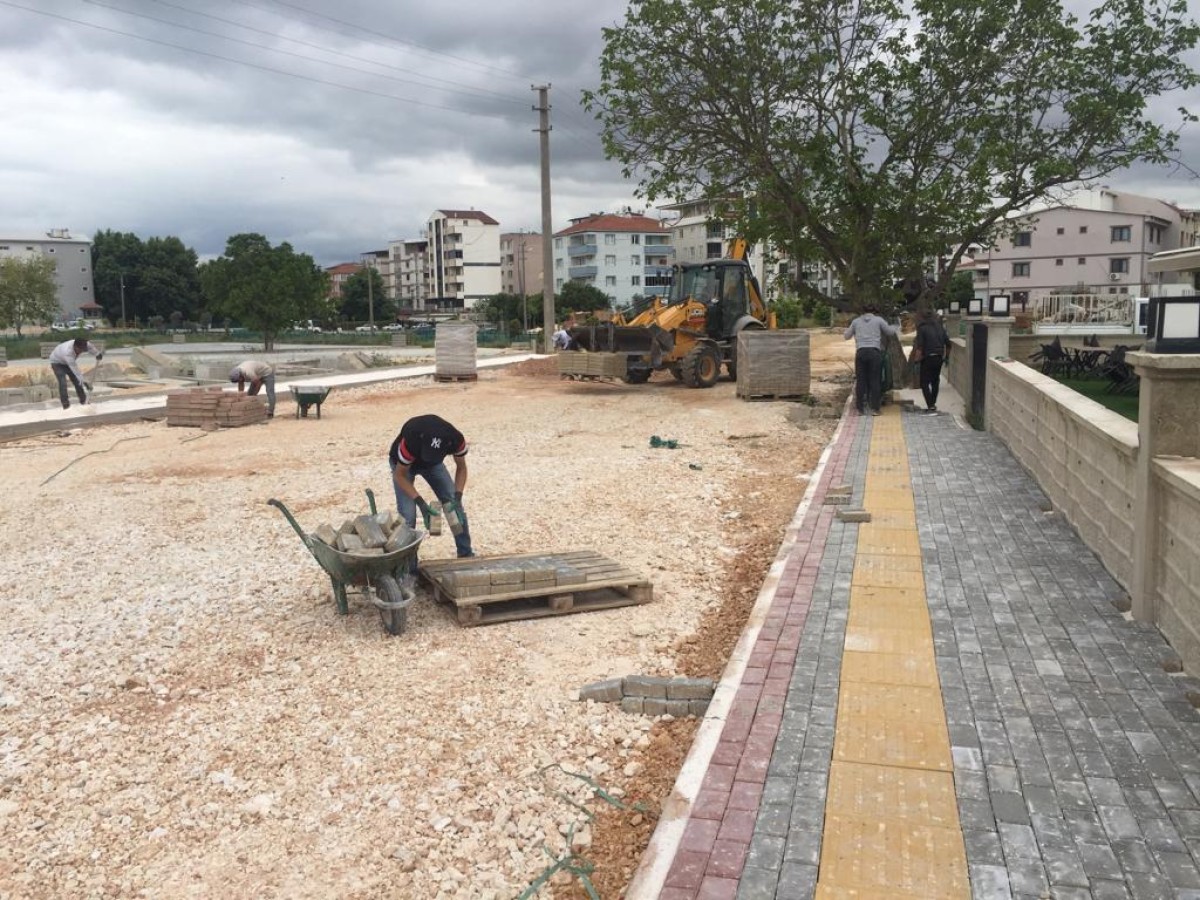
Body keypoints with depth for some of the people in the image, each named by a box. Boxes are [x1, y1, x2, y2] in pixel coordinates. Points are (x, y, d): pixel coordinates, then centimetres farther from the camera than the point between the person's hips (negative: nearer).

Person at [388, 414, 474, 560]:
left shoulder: (456, 439, -34)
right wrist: (420, 502, -36)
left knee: (455, 505, -4)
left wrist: (457, 497, -25)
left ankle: (466, 554, 10)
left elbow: (461, 467, -13)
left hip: (433, 463, 3)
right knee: (407, 515, -16)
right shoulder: (411, 440, -44)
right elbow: (399, 475, -27)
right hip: (403, 464, -3)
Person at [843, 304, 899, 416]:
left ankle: (860, 409, 3)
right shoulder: (878, 320, 8)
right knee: (875, 380, 1)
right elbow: (891, 331, 14)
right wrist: (896, 329, 36)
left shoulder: (856, 321, 13)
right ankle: (875, 408, -2)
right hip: (874, 352, -2)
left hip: (860, 352, 2)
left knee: (860, 381, 4)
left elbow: (846, 336, 20)